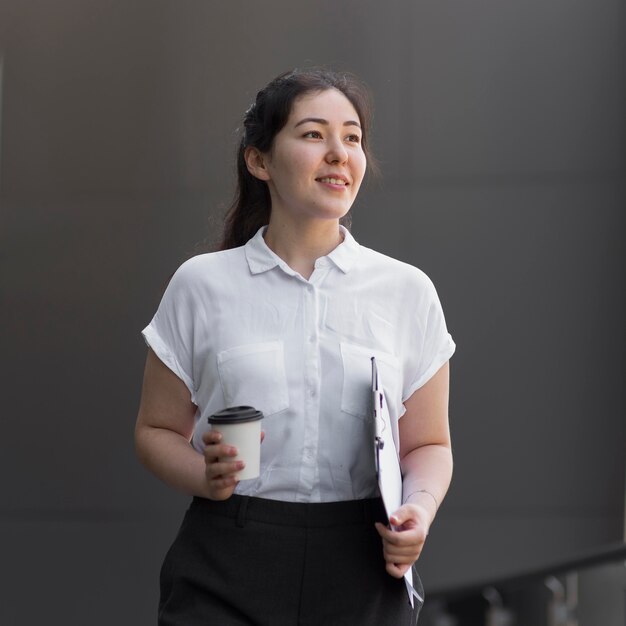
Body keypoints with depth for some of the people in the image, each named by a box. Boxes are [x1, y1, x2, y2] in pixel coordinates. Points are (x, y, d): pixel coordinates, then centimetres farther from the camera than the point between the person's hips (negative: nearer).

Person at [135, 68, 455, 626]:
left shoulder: (408, 291, 5)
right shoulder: (202, 284, 2)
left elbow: (428, 443, 10)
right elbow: (157, 430, 8)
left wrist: (420, 508, -10)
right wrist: (207, 477, -13)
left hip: (362, 579, 1)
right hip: (226, 575, -1)